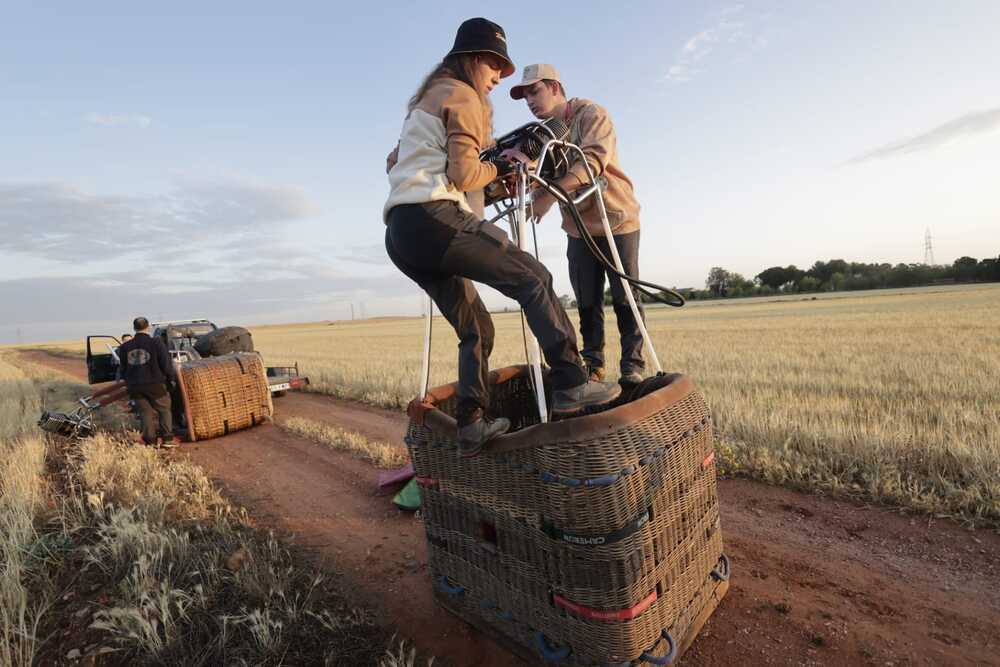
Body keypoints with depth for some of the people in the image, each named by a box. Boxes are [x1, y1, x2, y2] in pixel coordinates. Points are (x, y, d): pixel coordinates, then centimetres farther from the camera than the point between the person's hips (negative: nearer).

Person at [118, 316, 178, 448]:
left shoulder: (125, 347, 4)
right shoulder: (156, 343, -10)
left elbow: (123, 368, 13)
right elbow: (166, 364, -10)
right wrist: (170, 377, 8)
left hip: (135, 386, 4)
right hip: (155, 384, -4)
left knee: (145, 411, 11)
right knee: (164, 410, 9)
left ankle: (151, 440, 9)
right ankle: (167, 437, 5)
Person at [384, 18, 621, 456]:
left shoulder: (425, 100, 32)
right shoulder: (462, 95, 4)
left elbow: (393, 162, 36)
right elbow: (464, 173, -8)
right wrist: (497, 168, 8)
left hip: (399, 235, 9)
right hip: (433, 218, -9)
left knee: (475, 329, 10)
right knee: (533, 278, -8)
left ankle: (471, 425, 6)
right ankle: (570, 384, -16)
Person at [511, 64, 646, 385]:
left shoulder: (591, 114, -9)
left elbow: (594, 160, -28)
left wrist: (549, 195, -41)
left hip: (618, 220, -5)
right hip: (578, 227, 5)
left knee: (625, 298, -1)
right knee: (587, 302, 6)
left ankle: (633, 366, 8)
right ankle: (592, 364, 16)